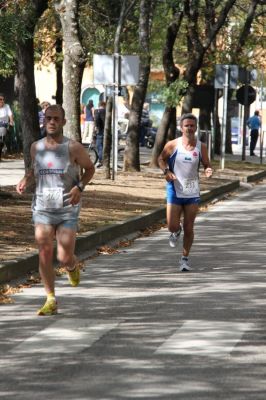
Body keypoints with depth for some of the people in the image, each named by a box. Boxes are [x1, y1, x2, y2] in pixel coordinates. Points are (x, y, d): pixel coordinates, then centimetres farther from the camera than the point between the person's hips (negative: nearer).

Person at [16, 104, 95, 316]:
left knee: (65, 257, -6)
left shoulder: (73, 148, -7)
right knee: (44, 253, -5)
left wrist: (79, 187, -12)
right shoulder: (36, 147, 4)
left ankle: (73, 267, 33)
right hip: (42, 208, 3)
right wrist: (25, 180, 0)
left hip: (67, 209, -3)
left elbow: (90, 168, 5)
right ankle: (51, 300, 5)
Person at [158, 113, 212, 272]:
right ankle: (177, 232, 34)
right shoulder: (173, 145, -7)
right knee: (172, 226, -5)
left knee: (189, 228, 2)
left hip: (193, 193, 1)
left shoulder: (201, 147, -2)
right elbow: (161, 158, 7)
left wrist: (208, 170, -16)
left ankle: (185, 259, 17)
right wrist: (166, 171, -12)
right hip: (175, 191, -1)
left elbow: (207, 164, 8)